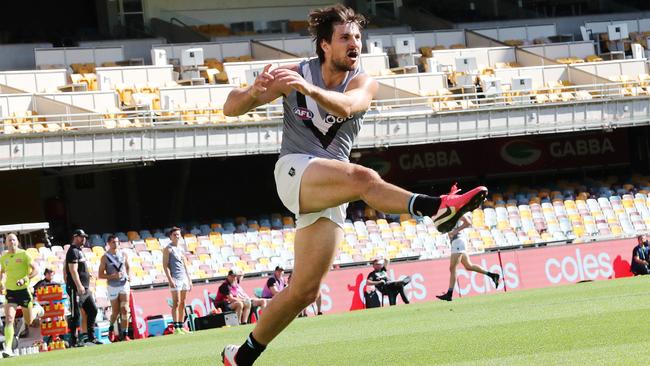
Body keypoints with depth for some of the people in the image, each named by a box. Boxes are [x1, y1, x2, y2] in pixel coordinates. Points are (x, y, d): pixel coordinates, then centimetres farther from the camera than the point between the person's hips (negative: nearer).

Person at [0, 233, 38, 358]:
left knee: (29, 321, 13)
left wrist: (24, 279, -24)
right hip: (10, 291, 2)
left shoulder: (24, 254, -8)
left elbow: (35, 270, -9)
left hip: (24, 290, -2)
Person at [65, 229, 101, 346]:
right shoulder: (73, 251, -11)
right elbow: (73, 270, -21)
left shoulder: (80, 251, 20)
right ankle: (74, 340, -3)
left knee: (92, 310, 12)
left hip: (85, 289, 10)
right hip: (76, 289, -10)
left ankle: (91, 337, 18)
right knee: (76, 315, -7)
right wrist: (79, 286, -28)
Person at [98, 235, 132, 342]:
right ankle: (111, 328, 34)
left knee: (125, 310, -9)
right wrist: (113, 276, -19)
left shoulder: (123, 255, 5)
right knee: (115, 312, 5)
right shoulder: (105, 257, -4)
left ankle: (124, 334, -6)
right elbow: (100, 275, -5)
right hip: (113, 287, -2)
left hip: (124, 285, 2)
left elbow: (128, 267, 20)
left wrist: (129, 276, 0)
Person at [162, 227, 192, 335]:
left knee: (182, 303, 6)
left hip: (184, 278, 7)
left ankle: (181, 326, 9)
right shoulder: (168, 249, -2)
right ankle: (176, 328, -13)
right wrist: (170, 279, -17)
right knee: (176, 303, -11)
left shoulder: (181, 249, 18)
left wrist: (189, 279, 17)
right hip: (175, 279, -7)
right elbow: (165, 265, -8)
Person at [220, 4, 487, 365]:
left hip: (329, 194, 4)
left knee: (305, 292, 2)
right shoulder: (294, 74, 1)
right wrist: (254, 92, -23)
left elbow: (345, 106, -23)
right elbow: (230, 107, 1)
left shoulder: (363, 83, 3)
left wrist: (310, 89, -43)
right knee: (363, 178, -34)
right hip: (295, 172, -4)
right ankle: (437, 206, -59)